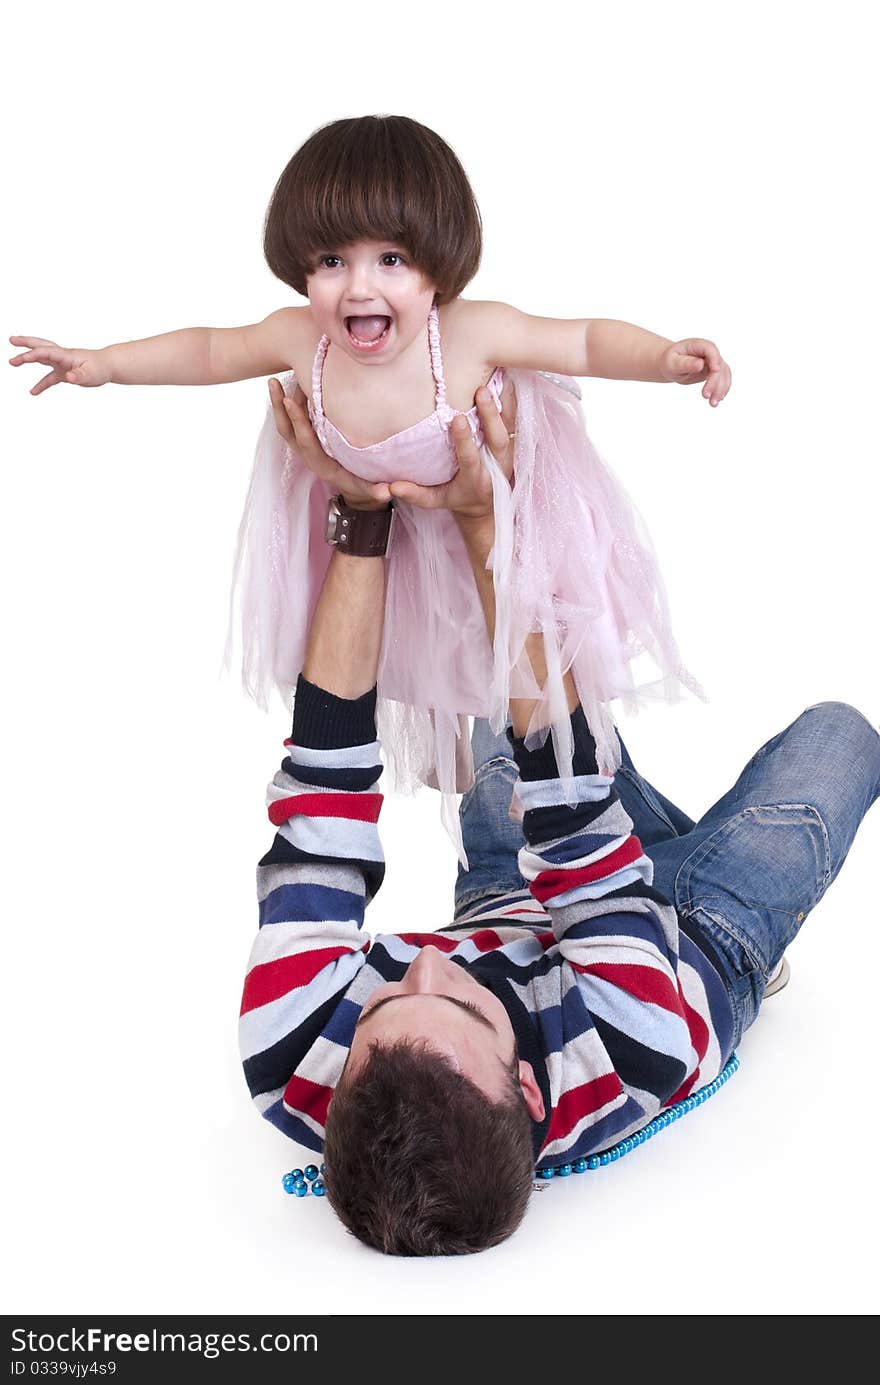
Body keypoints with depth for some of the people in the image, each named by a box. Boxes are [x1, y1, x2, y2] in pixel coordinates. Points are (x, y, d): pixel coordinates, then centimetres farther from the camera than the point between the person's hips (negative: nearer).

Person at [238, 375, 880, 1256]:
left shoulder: (292, 1073, -44)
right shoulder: (641, 1055, -50)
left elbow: (323, 806, -41)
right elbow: (576, 832, -43)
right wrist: (486, 522, -44)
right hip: (700, 936, -2)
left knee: (502, 699, 19)